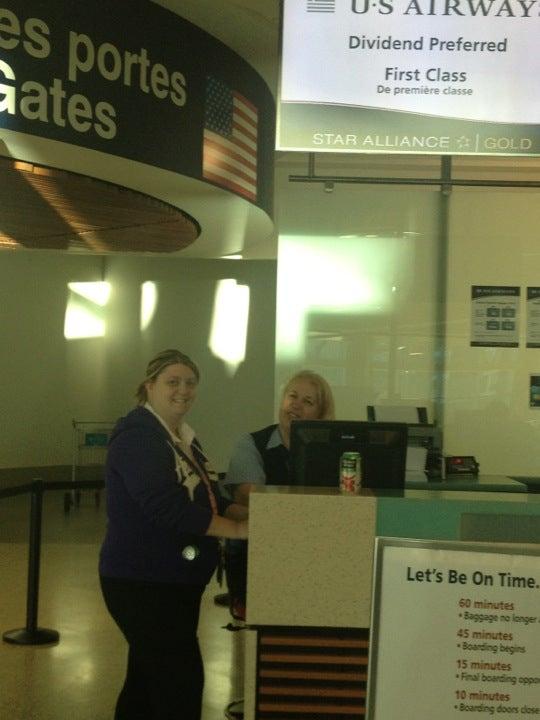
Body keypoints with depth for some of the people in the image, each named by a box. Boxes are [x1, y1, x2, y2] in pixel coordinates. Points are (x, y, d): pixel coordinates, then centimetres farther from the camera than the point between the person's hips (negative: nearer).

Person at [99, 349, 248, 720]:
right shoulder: (137, 434, -17)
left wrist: (250, 515, -5)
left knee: (149, 680, 16)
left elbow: (208, 499, 13)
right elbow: (164, 505, -28)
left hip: (176, 580, 9)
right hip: (142, 581, -9)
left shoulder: (185, 437, 13)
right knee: (182, 682, -8)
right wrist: (237, 529, -24)